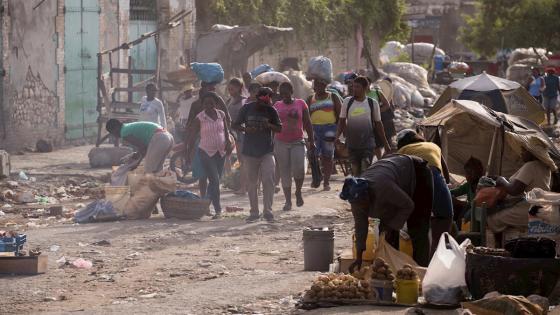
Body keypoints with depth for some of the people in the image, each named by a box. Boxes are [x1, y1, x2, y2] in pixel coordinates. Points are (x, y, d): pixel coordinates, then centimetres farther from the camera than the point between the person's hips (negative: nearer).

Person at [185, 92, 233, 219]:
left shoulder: (221, 115, 4)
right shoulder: (200, 118, -7)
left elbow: (226, 131, 14)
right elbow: (192, 136, -4)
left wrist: (228, 143, -3)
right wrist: (189, 153, -6)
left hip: (220, 152, 5)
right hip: (206, 152, -5)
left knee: (216, 180, 10)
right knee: (214, 181, -13)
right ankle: (218, 210, -11)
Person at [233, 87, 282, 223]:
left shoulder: (271, 111, 0)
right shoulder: (247, 108, 0)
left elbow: (280, 128, 4)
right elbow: (235, 125, 5)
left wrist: (269, 125, -17)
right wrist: (245, 129, -17)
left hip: (267, 152, -1)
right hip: (250, 151, 1)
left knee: (268, 179, -15)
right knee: (252, 182, 7)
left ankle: (268, 211, -10)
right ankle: (254, 212, 17)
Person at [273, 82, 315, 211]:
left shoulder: (301, 104, 3)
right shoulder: (277, 106, 6)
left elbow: (307, 124, 7)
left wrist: (311, 141, 5)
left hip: (297, 142, -2)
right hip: (281, 143, 2)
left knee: (299, 169, -16)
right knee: (285, 172, 3)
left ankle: (298, 192, 11)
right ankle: (288, 201, 9)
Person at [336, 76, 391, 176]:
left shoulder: (373, 103, 2)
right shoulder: (347, 102, 5)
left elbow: (378, 124, 10)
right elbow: (342, 121, 8)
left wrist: (386, 143, 12)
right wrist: (337, 136, -8)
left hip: (368, 144, -2)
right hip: (352, 144, 2)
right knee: (355, 170, 5)